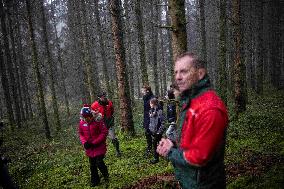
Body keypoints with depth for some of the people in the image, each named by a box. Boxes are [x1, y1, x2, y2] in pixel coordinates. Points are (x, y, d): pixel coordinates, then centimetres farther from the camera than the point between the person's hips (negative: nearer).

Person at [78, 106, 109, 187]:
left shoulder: (98, 120, -18)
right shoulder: (81, 123, -4)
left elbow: (104, 133, -15)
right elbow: (81, 134, 10)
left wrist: (95, 142, -18)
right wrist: (84, 142, -8)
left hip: (99, 146, -5)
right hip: (89, 148, 5)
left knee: (99, 163, -9)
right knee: (92, 165, 14)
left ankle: (106, 176, 21)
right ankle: (94, 181, 32)